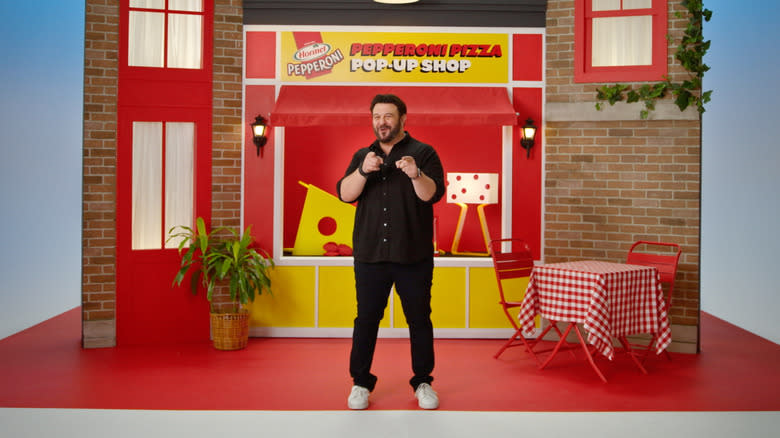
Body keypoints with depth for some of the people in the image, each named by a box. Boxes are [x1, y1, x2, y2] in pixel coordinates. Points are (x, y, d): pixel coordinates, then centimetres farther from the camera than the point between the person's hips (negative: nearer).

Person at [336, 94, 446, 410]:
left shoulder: (423, 153, 3)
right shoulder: (362, 156, 13)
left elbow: (433, 194, -9)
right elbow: (345, 194, 0)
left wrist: (416, 174, -28)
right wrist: (363, 171, -17)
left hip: (413, 256, -2)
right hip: (369, 255, 2)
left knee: (419, 319, 6)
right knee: (366, 319, 6)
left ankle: (423, 383, 19)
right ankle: (361, 383, 18)